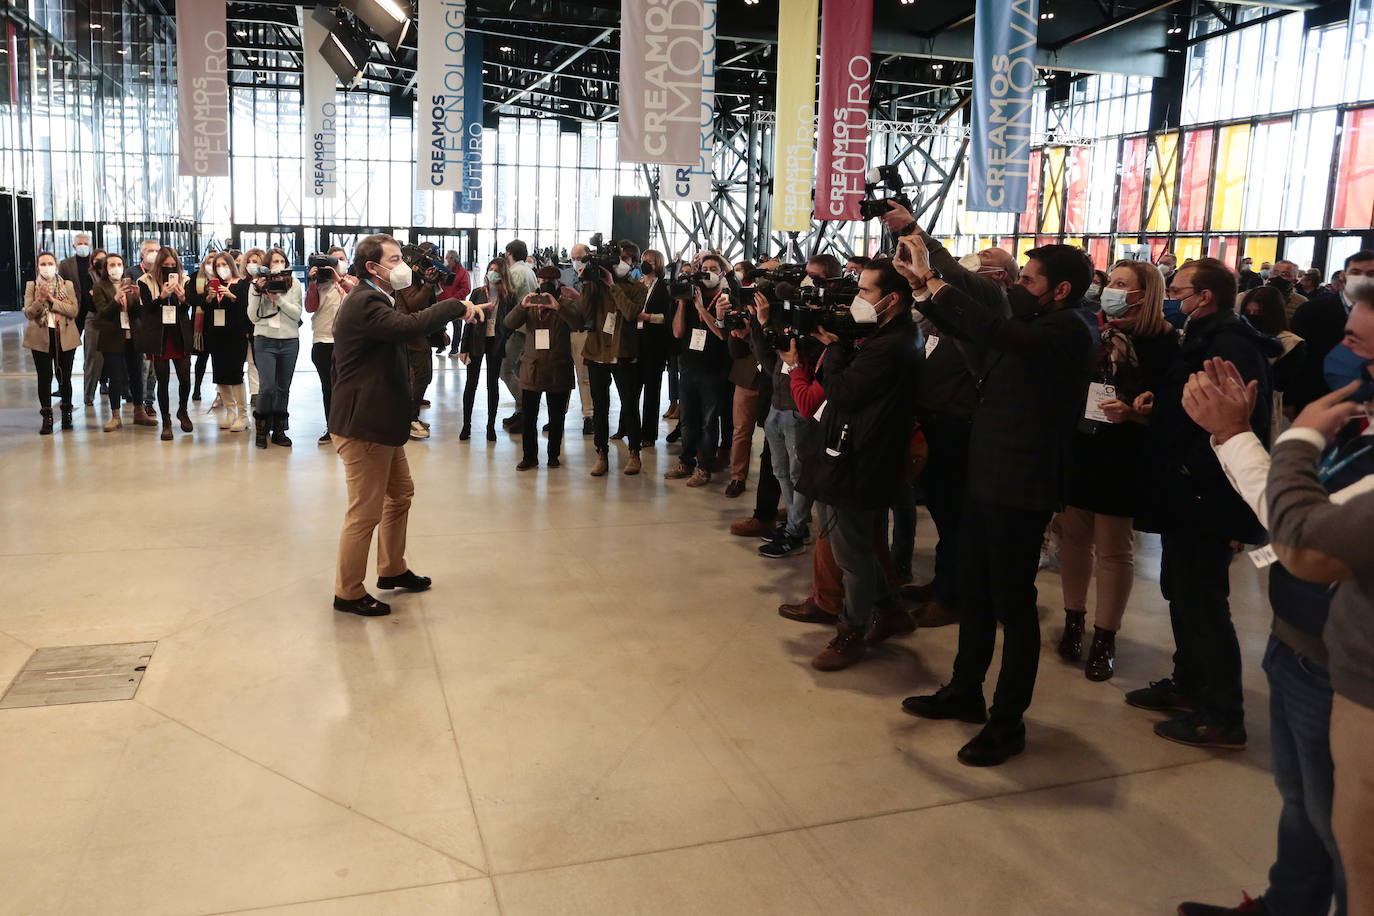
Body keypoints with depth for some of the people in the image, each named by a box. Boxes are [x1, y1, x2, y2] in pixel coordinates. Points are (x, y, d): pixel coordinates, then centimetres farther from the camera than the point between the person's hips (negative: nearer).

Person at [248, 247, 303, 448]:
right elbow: (253, 317, -1)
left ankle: (279, 430, 18)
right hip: (265, 341, -1)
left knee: (283, 388, 7)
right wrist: (258, 293, -11)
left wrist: (278, 298, -15)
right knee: (268, 387, -10)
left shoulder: (294, 283, 4)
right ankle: (261, 429, 7)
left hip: (290, 341, 2)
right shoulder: (257, 284, 3)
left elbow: (297, 313, -4)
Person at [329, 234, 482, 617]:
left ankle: (392, 569, 37)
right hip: (362, 426, -11)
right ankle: (348, 592, 13)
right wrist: (457, 305, -26)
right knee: (366, 511, -1)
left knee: (400, 495, 22)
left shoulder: (373, 300, 15)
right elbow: (410, 326, -36)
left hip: (379, 421, 11)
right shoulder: (363, 304, -21)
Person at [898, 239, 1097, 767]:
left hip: (1020, 489, -9)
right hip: (987, 479, 9)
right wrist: (920, 282, 4)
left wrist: (930, 279, -27)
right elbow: (962, 328, 18)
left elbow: (995, 332, -33)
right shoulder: (1032, 324, 11)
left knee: (1013, 604, 2)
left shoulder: (1070, 330, -16)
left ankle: (1008, 722, 16)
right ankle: (965, 693, 34)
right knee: (973, 591, 18)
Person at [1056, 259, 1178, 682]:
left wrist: (1132, 413, -25)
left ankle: (1105, 638, 16)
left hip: (1121, 457, -4)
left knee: (1113, 549, 5)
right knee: (1074, 536, 11)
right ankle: (1074, 622, 28)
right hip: (1076, 449, 4)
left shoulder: (1163, 343, -7)